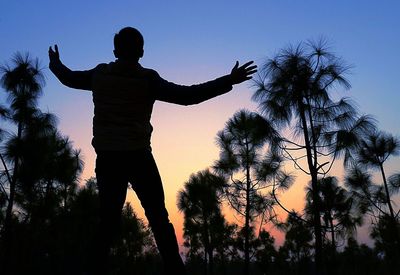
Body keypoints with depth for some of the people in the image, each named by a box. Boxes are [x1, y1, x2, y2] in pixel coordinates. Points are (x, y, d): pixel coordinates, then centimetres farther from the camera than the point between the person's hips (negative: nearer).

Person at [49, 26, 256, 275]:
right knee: (158, 218, -1)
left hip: (107, 157, 4)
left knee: (108, 219, 10)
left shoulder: (100, 74, 6)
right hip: (138, 156, -4)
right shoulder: (147, 79, -6)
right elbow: (186, 95, -14)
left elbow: (70, 78, 23)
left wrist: (56, 64, 46)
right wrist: (229, 81, -10)